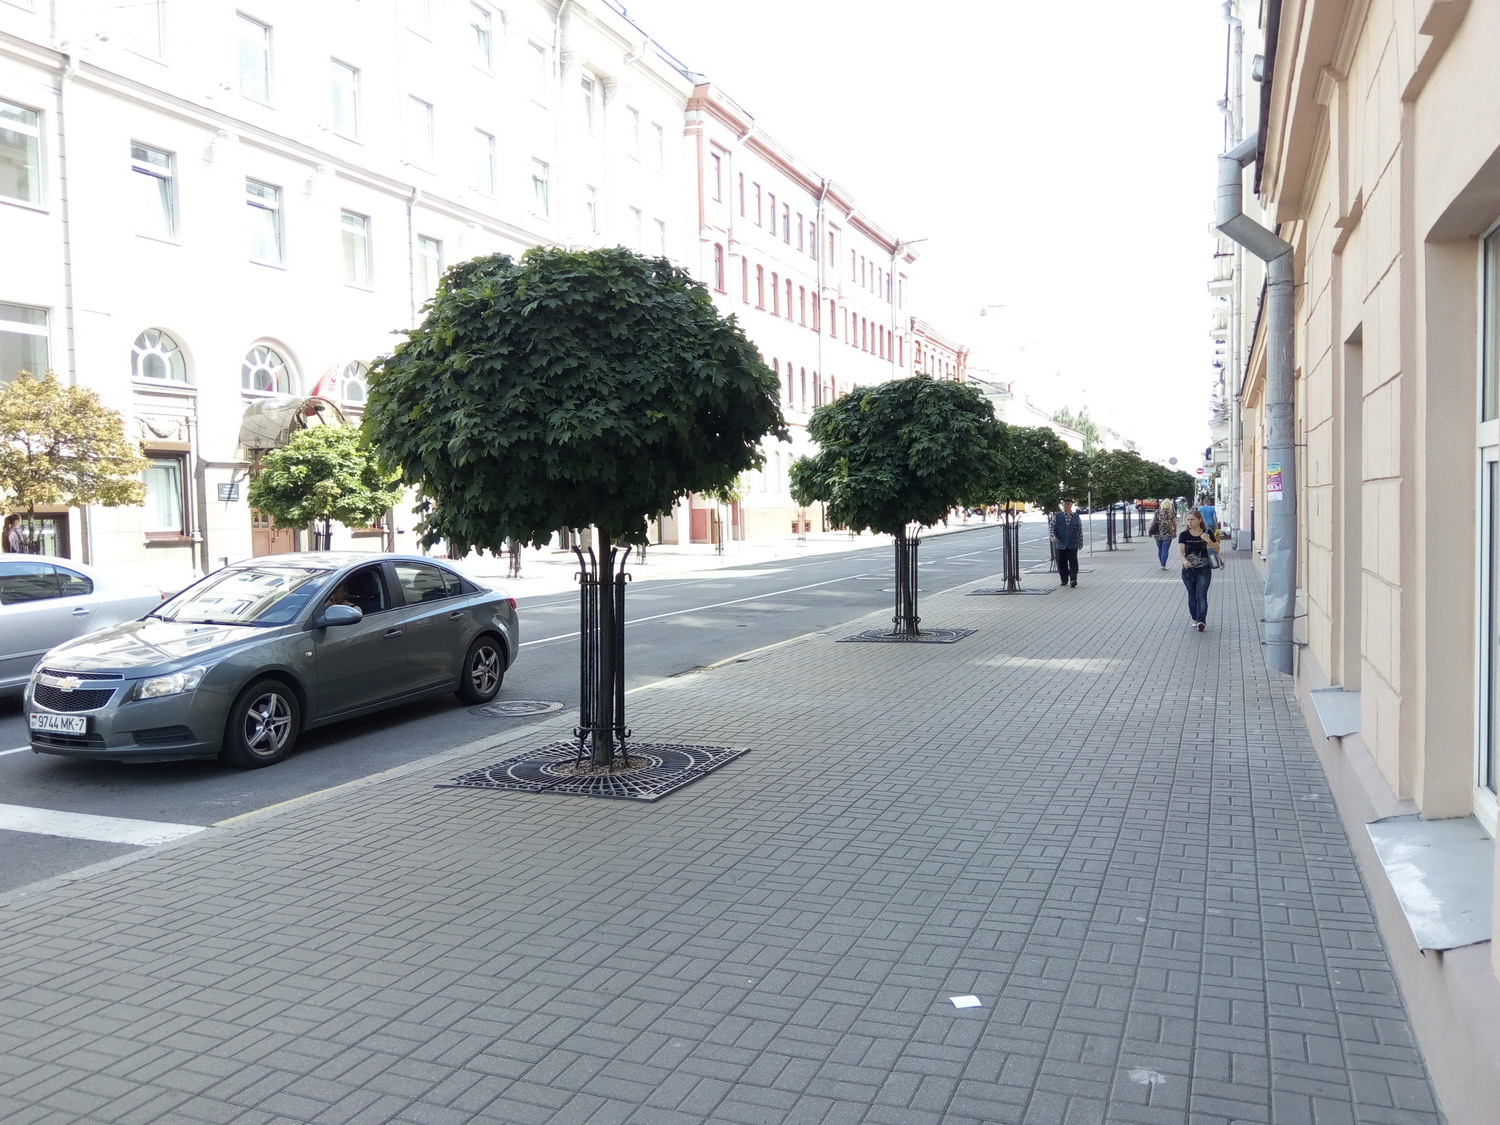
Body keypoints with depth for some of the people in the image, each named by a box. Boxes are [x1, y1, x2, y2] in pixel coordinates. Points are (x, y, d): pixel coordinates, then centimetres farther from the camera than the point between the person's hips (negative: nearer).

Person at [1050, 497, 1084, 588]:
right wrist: (1053, 536, -16)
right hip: (1060, 544, 1)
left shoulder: (1077, 517, 9)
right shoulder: (1057, 516, 6)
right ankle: (1064, 580, 17)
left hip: (1072, 544, -1)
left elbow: (1080, 530, 13)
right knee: (1061, 562, 5)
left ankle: (1073, 579, -5)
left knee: (1073, 561, -8)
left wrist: (1081, 543, 12)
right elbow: (1052, 527, 3)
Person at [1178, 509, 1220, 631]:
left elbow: (1217, 549, -1)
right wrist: (1184, 560, -37)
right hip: (1188, 570, 2)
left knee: (1201, 596, -10)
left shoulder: (1207, 533, -1)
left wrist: (1208, 540, -21)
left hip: (1204, 570, -1)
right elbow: (1180, 549, -16)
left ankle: (1201, 620, -14)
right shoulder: (1184, 535, -2)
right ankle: (1195, 619, 23)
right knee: (1192, 596, 10)